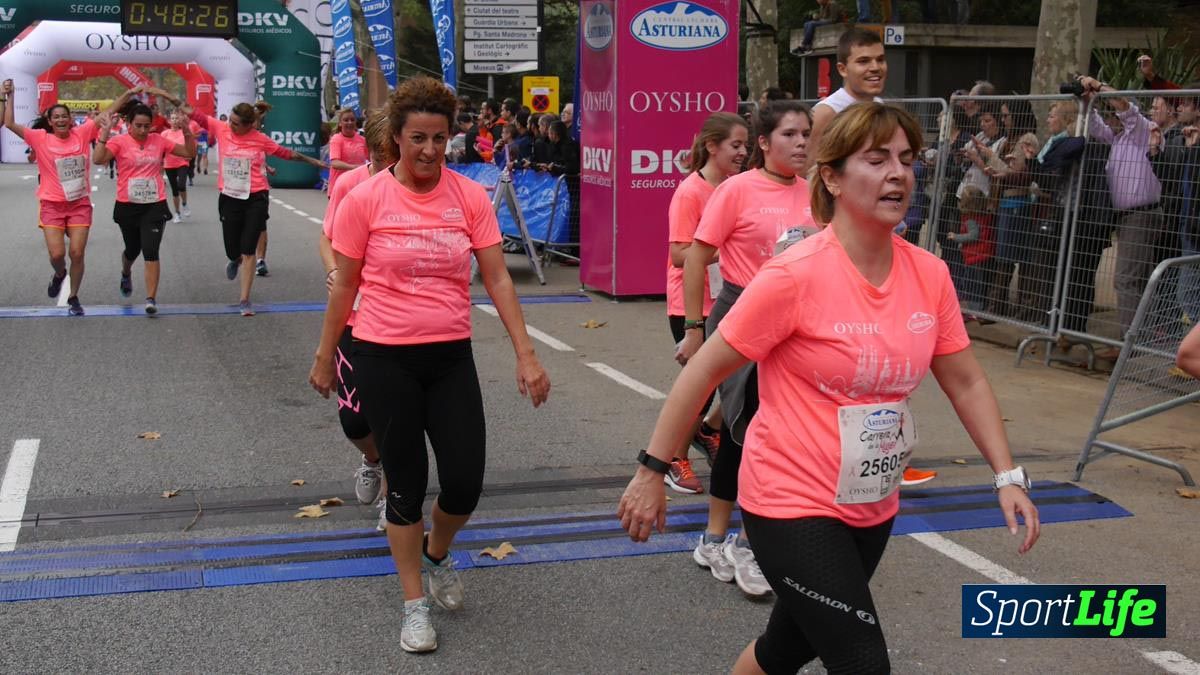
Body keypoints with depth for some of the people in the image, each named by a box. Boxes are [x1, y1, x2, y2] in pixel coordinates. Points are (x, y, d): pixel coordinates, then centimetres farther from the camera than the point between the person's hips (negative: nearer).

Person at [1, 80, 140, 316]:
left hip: (80, 204, 1)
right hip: (52, 205, -1)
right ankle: (59, 274, 30)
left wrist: (129, 93, -4)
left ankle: (73, 298, 18)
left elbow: (107, 113, 0)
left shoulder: (81, 133, -2)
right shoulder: (41, 138, -6)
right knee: (57, 254, -8)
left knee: (77, 254, -1)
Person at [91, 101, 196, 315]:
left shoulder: (159, 141, 1)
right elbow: (98, 160, -22)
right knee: (132, 250, 18)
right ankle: (126, 274, 53)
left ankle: (151, 299, -7)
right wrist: (105, 132, -27)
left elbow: (189, 152, 7)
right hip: (127, 206, 0)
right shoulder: (120, 142, -7)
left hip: (154, 205, 0)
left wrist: (186, 130, -7)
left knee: (151, 251, -11)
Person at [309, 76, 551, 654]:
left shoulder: (470, 197, -2)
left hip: (451, 356, 2)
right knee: (407, 483, 6)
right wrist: (324, 357, 9)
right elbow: (345, 286, 3)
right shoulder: (365, 200, -7)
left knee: (465, 482, 2)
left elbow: (497, 279, 0)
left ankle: (437, 555, 36)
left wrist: (526, 355, -5)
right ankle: (414, 603, 24)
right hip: (384, 357, -2)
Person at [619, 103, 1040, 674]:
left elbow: (965, 382, 9)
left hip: (873, 510, 7)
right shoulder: (797, 274, -21)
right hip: (792, 504, -6)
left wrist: (1007, 476, 3)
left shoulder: (929, 274, -3)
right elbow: (704, 370, -14)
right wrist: (652, 471, -12)